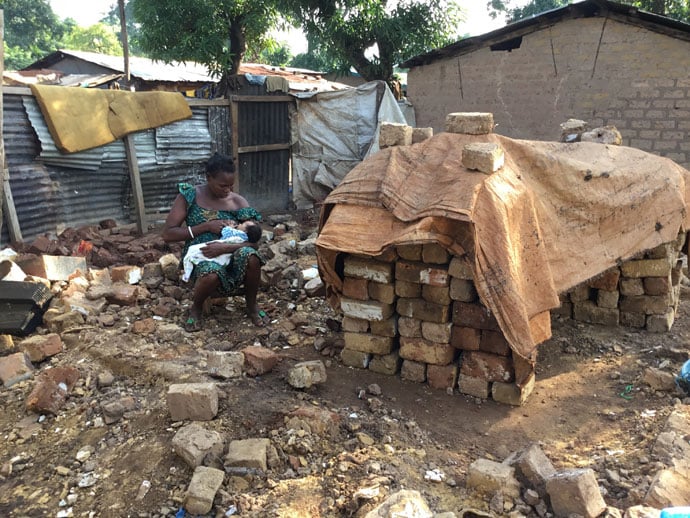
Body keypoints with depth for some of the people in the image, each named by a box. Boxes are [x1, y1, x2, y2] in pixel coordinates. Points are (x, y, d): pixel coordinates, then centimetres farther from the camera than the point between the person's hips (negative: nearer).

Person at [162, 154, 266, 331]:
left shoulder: (239, 202, -3)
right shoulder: (190, 196, -6)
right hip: (200, 257, -2)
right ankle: (196, 307, -3)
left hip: (230, 257, 2)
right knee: (212, 273, -39)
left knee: (250, 256, -33)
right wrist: (206, 226, -18)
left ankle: (251, 306, -5)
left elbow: (254, 242, -10)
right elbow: (167, 234, -10)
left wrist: (226, 247, -29)